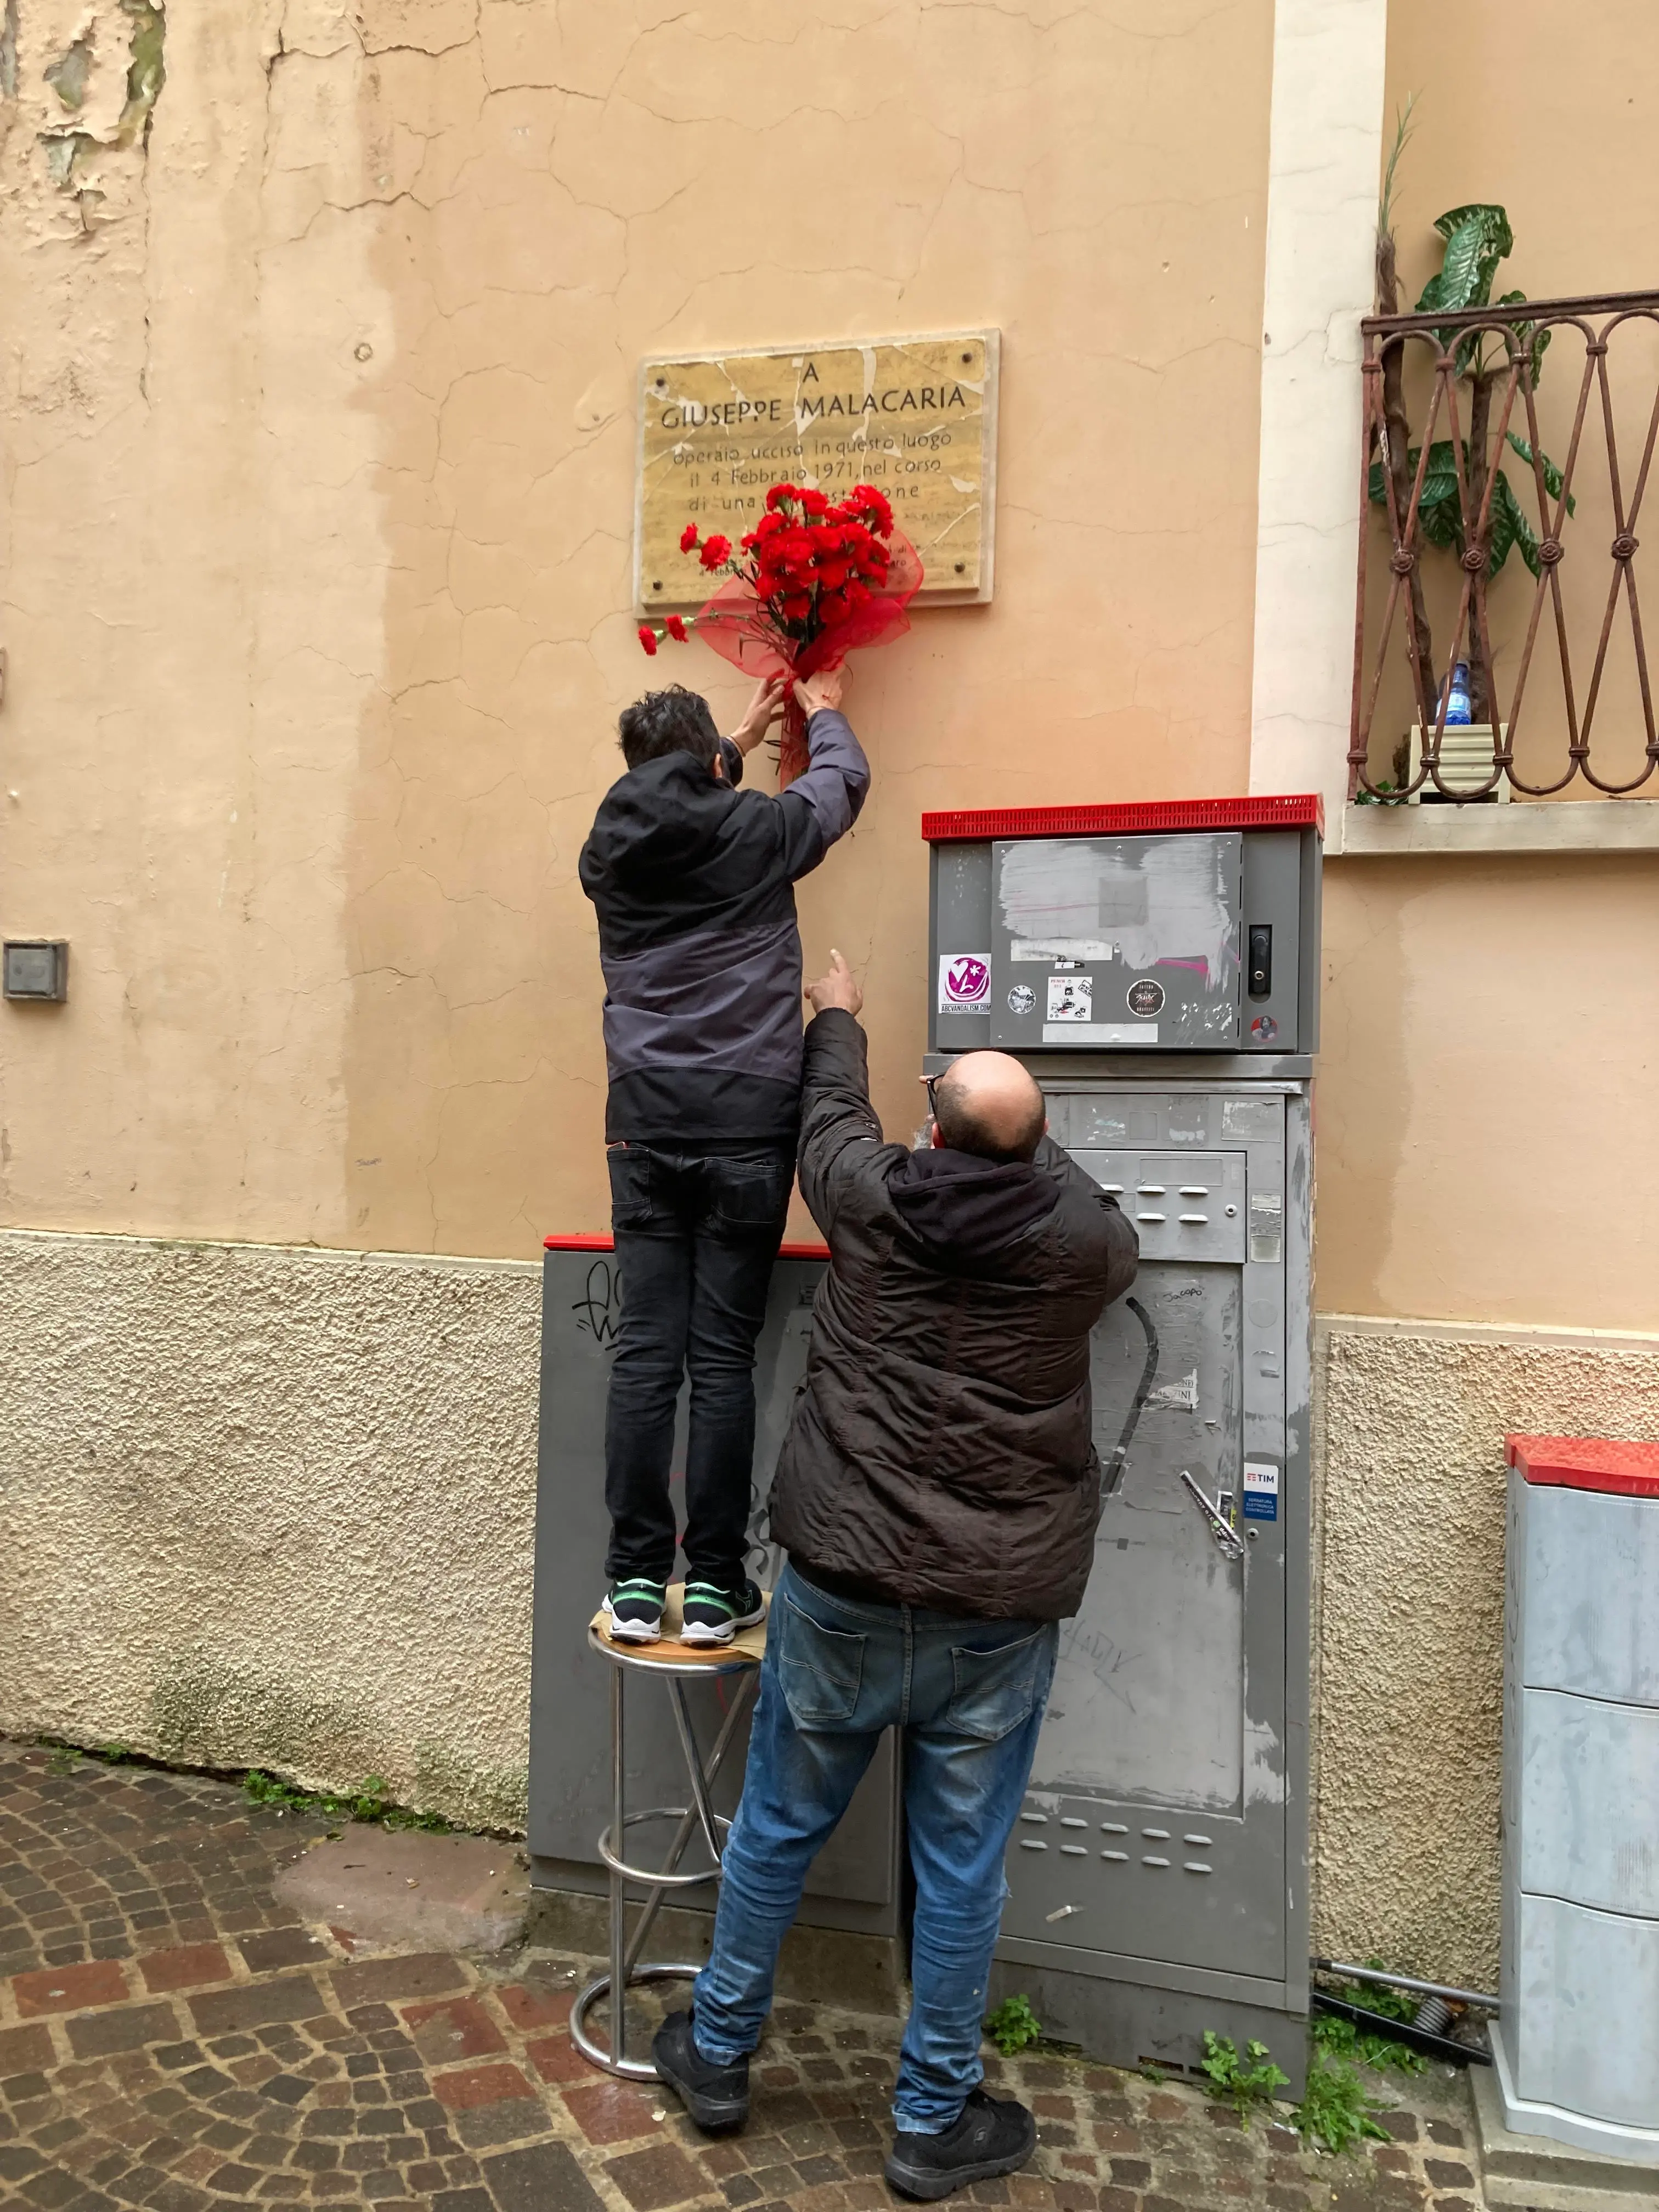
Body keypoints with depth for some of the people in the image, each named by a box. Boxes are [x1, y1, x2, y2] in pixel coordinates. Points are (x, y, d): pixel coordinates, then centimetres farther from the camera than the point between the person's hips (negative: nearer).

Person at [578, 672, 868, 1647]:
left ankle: (636, 1579, 8)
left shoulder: (611, 846, 9)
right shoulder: (758, 832, -1)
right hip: (747, 1122, -3)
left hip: (645, 1121, 3)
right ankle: (714, 1584, 7)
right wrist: (825, 712, 40)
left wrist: (742, 739, 45)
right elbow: (844, 780, 20)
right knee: (724, 1357, 0)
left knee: (645, 1352, 4)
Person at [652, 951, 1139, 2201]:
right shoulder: (1084, 1241, -9)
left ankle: (718, 2056, 39)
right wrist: (1031, 1140, 32)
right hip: (999, 1615, 0)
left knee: (779, 1826, 19)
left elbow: (832, 1121, 15)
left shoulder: (871, 1201, -7)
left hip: (842, 1589, 1)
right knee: (960, 1867, 13)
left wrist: (837, 1023, 34)